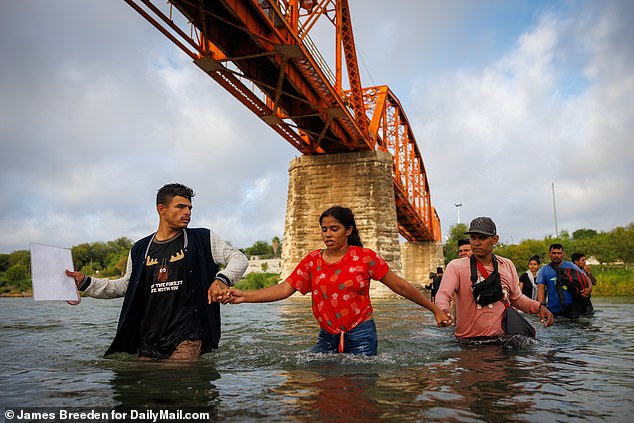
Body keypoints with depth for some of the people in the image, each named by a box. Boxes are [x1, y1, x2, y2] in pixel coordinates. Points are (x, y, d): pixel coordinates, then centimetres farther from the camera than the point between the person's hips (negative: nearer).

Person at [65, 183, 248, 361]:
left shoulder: (203, 240, 2)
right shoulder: (140, 249, 12)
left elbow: (239, 259, 3)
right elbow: (125, 285, 23)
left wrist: (222, 279, -17)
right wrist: (85, 282, 14)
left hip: (187, 337, -3)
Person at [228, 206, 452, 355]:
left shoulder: (364, 257, -6)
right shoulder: (312, 261, 1)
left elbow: (399, 285, -2)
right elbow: (284, 289, -7)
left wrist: (435, 309, 2)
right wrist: (244, 296, -19)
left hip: (360, 337, -3)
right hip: (327, 338, 3)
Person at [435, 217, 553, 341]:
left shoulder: (507, 266, 10)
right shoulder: (456, 266, -5)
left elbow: (516, 298, 22)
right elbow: (443, 294, -16)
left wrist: (539, 307, 6)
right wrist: (443, 310, -38)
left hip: (499, 339, 4)